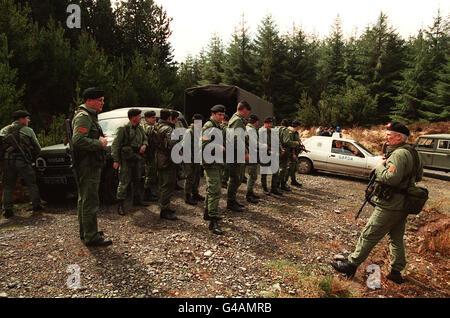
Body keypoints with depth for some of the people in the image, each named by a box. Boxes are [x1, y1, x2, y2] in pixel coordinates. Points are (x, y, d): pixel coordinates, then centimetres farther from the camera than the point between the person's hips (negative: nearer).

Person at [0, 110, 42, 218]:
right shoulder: (28, 130, 6)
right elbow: (37, 148, 8)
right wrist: (31, 159, 22)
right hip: (22, 161, -3)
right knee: (31, 183, 10)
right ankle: (36, 206, 13)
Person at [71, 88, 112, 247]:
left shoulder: (90, 116, 20)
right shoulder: (83, 116, -14)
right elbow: (78, 140, -26)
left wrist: (100, 139, 8)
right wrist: (99, 143, -18)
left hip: (91, 165, 11)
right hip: (88, 166, -11)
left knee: (84, 200, 18)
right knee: (90, 201, -7)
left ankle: (85, 232, 31)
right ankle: (91, 237, 0)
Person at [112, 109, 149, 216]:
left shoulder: (140, 128, 11)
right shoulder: (123, 129, -10)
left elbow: (145, 138, 24)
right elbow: (115, 145, -11)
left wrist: (144, 145, -1)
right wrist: (116, 160, -16)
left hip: (138, 158, 7)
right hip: (126, 159, -7)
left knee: (137, 180, 16)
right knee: (124, 182, -5)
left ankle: (137, 200, 30)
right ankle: (120, 205, 2)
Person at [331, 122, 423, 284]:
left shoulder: (399, 154, -21)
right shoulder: (411, 152, 11)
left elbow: (392, 178, -32)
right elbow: (419, 176, 22)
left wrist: (380, 167, -15)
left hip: (390, 206, -10)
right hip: (402, 206, 10)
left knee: (368, 236, -1)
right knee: (396, 238, 19)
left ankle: (351, 264, 9)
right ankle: (396, 271, 29)